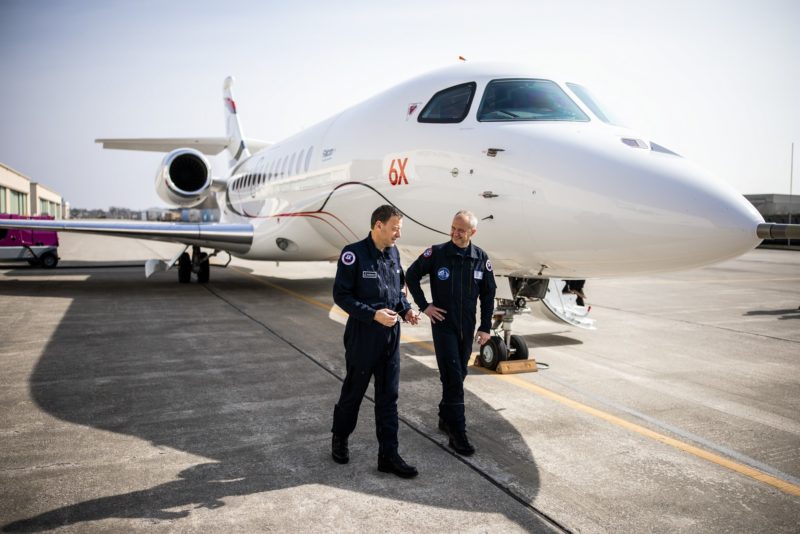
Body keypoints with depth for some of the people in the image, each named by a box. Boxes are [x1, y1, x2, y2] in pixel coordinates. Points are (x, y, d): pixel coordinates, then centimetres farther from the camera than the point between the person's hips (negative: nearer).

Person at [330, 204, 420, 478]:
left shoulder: (393, 253, 5)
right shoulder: (353, 254, -15)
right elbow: (341, 295, -14)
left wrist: (406, 309, -3)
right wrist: (373, 314, -22)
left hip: (391, 335, 6)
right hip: (362, 336, -6)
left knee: (388, 397, 8)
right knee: (353, 392, 12)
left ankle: (388, 455, 17)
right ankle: (339, 439, 37)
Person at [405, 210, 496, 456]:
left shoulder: (481, 258, -1)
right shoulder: (437, 253, -10)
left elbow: (488, 294, 7)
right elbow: (411, 275, 1)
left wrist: (485, 327, 4)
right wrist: (424, 305, -5)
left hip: (467, 327, 4)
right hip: (443, 324, -4)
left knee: (457, 376, 13)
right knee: (453, 378, -8)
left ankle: (445, 418, 32)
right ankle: (457, 433, -2)